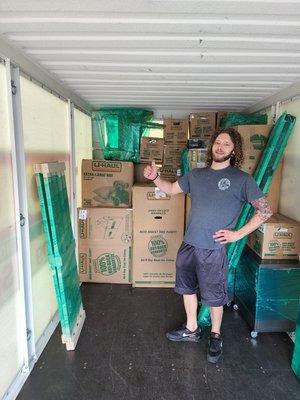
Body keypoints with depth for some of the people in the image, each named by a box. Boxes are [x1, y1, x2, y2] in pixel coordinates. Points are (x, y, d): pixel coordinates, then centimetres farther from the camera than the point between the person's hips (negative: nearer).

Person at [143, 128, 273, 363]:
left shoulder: (241, 179, -7)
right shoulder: (196, 174, 7)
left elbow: (266, 211, -7)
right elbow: (171, 189, 17)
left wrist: (238, 234, -13)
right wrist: (155, 178, -2)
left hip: (214, 249, -5)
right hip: (189, 245, 5)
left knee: (214, 297, 10)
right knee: (187, 288, 18)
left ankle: (216, 336, 35)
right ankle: (192, 330, 40)